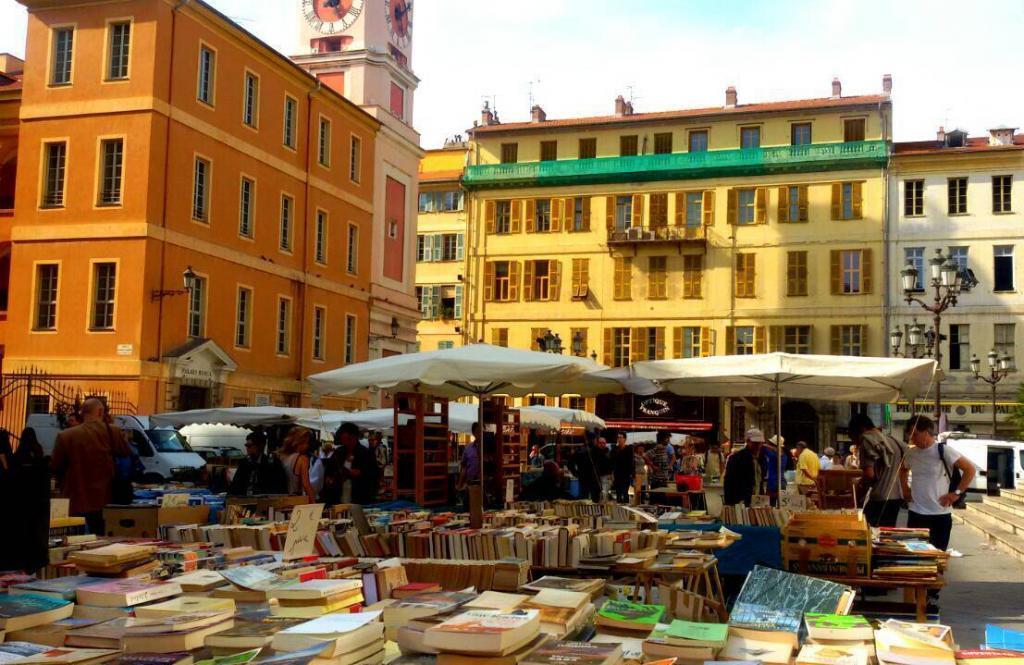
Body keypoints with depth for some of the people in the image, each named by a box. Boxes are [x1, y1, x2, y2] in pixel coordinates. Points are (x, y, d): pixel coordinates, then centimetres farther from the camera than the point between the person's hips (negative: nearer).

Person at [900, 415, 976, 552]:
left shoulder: (943, 450, -11)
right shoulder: (911, 453, 7)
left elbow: (970, 470, -12)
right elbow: (903, 470, 28)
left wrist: (956, 493, -14)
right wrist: (905, 489, 14)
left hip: (940, 514, -5)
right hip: (915, 513, 5)